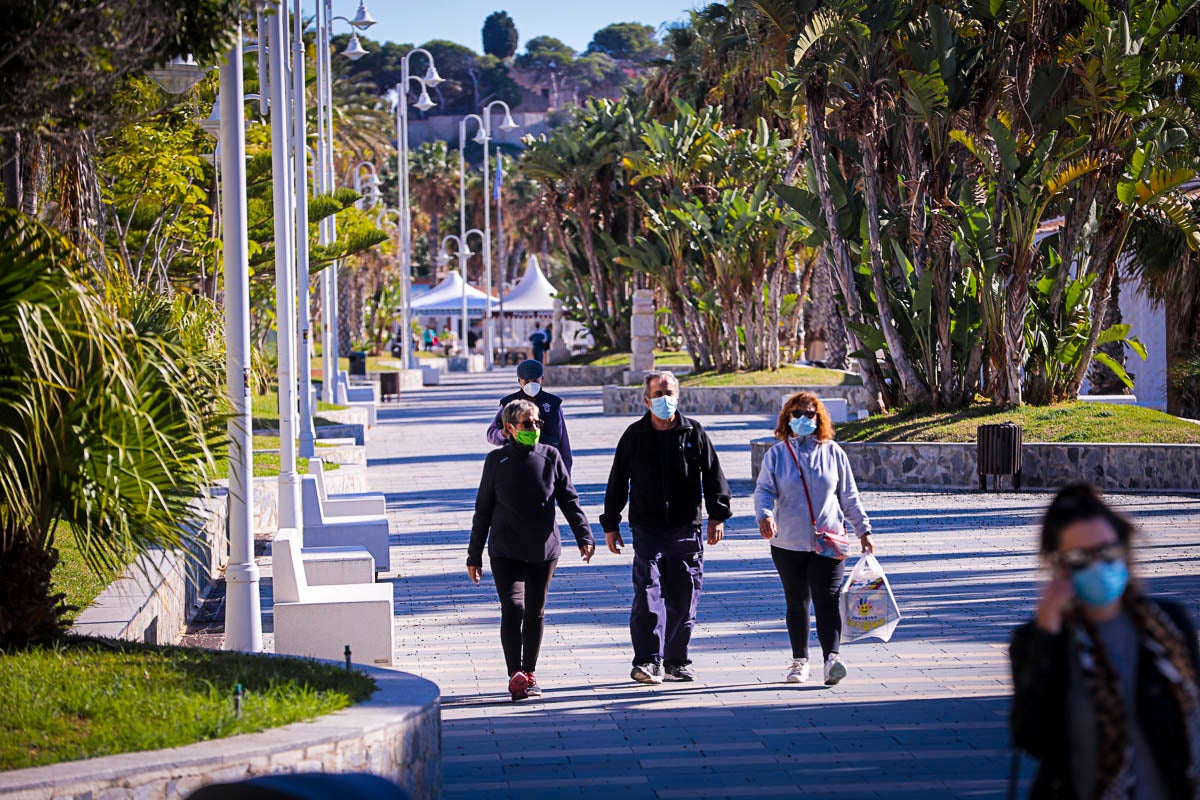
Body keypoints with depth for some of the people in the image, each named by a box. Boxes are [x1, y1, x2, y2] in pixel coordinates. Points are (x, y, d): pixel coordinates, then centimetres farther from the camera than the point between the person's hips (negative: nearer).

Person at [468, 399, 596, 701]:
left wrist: (583, 536, -9)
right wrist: (474, 555, 6)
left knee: (535, 612, 8)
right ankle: (515, 676, -15)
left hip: (543, 550, 2)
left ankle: (529, 673, 22)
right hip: (505, 549, -2)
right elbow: (483, 510, 5)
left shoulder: (550, 457, 3)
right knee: (513, 608, -15)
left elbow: (569, 500, 4)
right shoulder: (497, 461, 0)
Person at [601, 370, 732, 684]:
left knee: (684, 598, 6)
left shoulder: (694, 433, 6)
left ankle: (676, 661, 17)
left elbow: (713, 475, 9)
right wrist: (610, 525, 8)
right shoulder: (634, 436, 5)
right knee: (648, 594, -14)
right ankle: (648, 662, -17)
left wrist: (717, 516, 2)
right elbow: (617, 482, 10)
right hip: (647, 528, -2)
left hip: (686, 529, 2)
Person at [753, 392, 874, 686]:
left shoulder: (833, 453, 6)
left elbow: (849, 496, 12)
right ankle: (800, 661, 19)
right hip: (788, 543, 1)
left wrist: (863, 530, 12)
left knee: (827, 599, -12)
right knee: (796, 603, 9)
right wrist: (765, 516, -26)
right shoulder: (776, 454, 4)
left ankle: (832, 657, -22)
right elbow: (764, 490, -5)